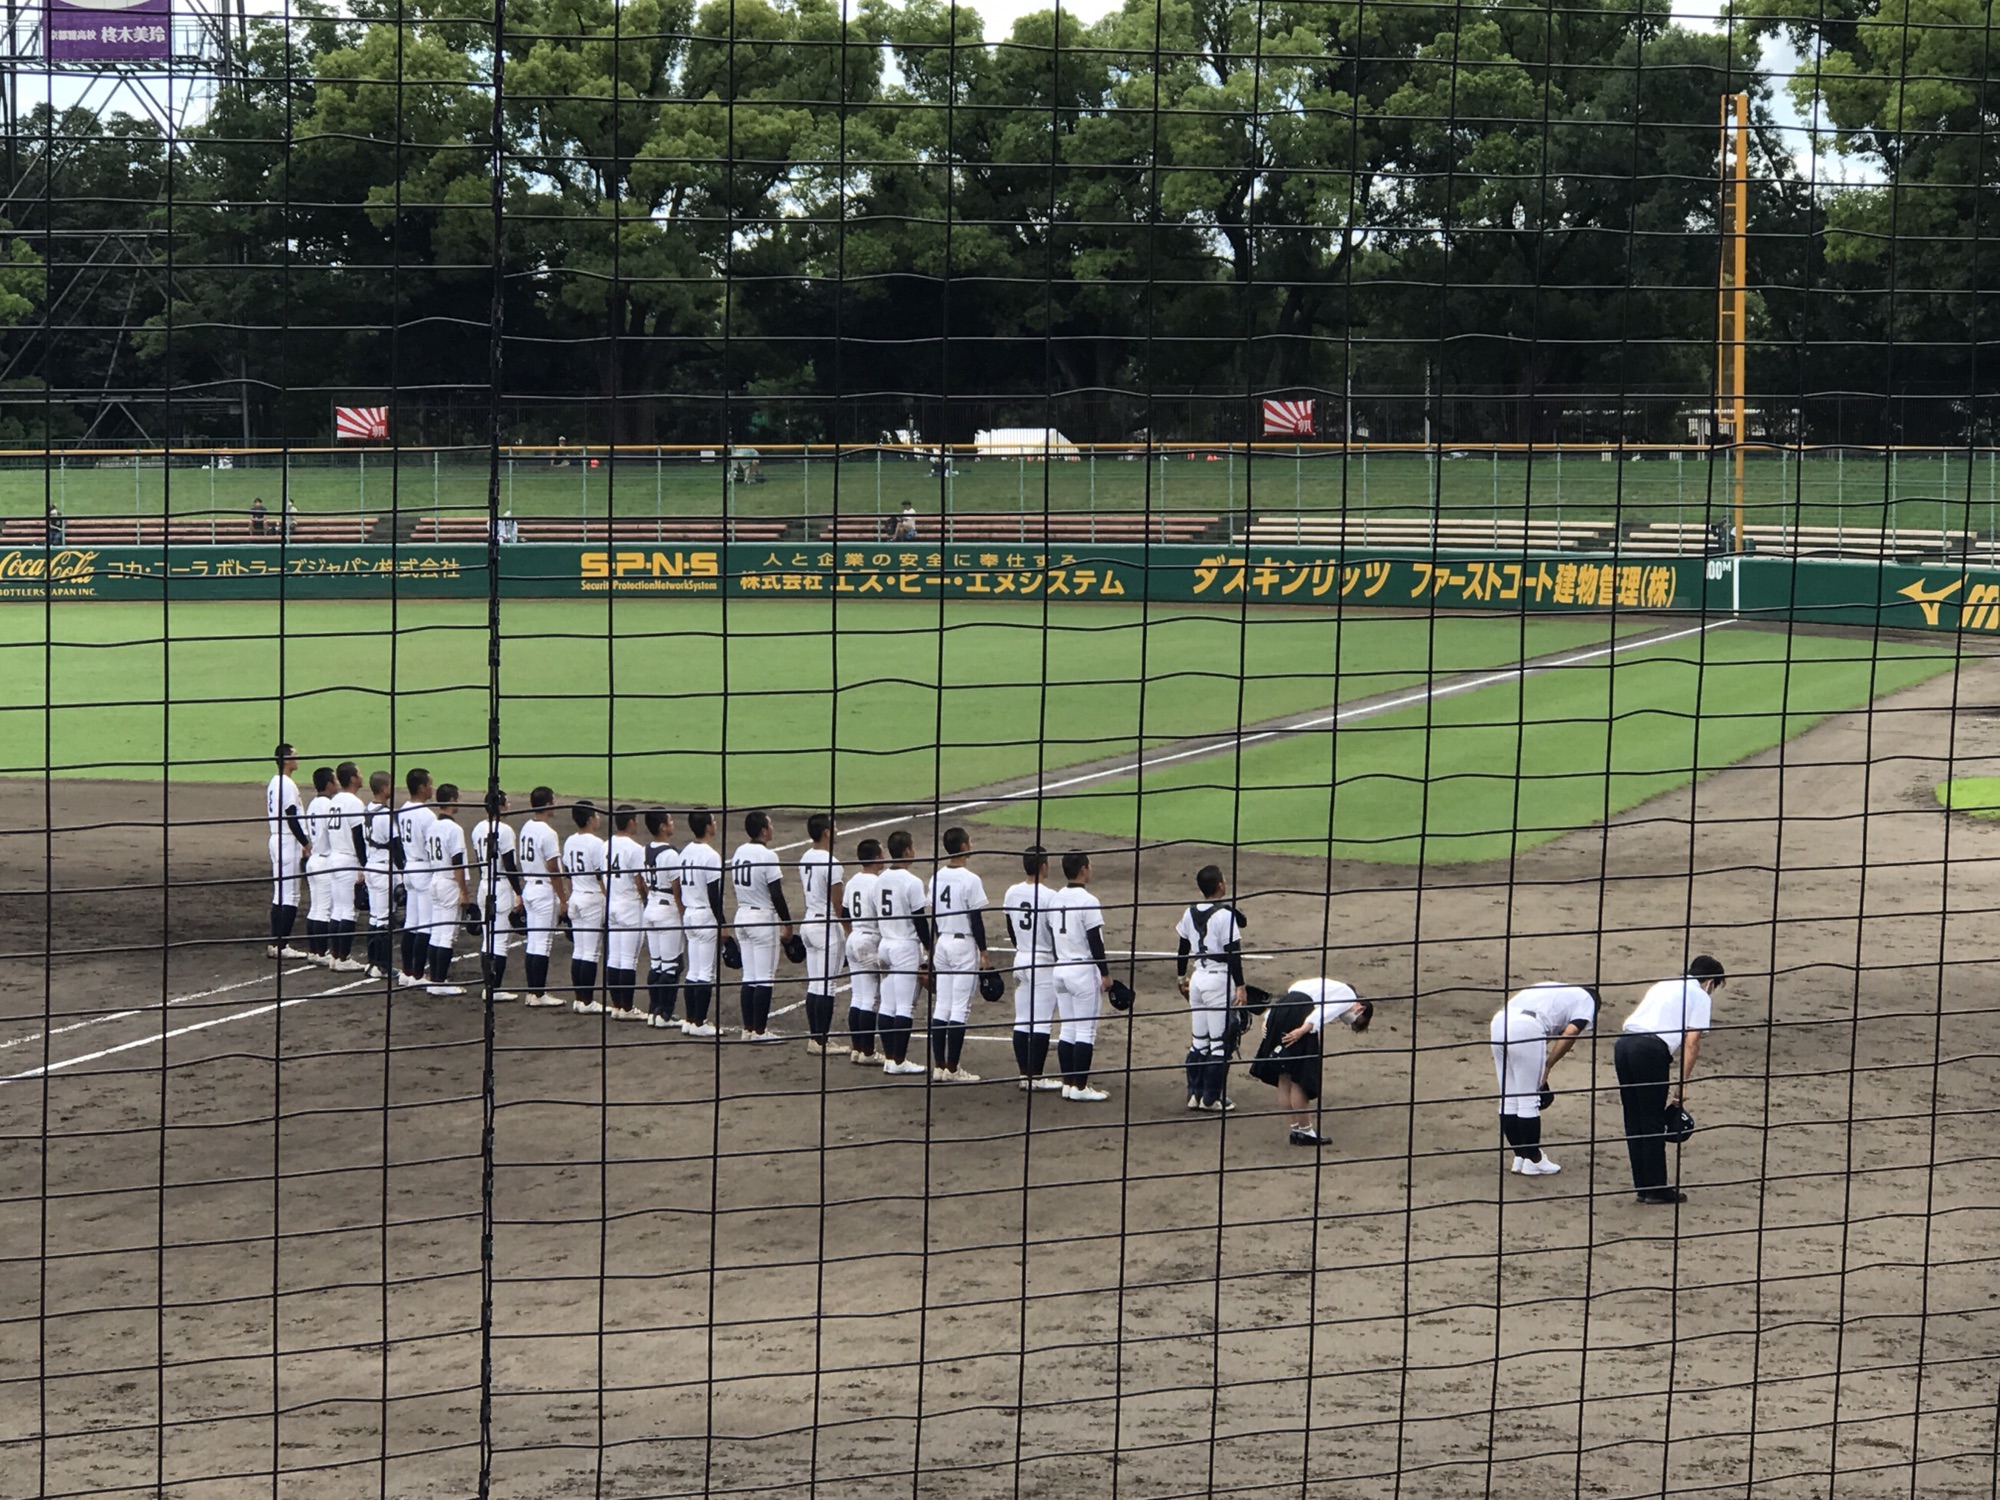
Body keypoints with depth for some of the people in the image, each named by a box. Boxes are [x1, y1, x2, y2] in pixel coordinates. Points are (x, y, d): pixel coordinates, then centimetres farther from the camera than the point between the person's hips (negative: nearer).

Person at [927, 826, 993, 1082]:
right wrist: (983, 951, -6)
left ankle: (939, 1066, 10)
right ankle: (952, 1069, -3)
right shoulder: (970, 880, -14)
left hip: (942, 943, 7)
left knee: (941, 1006, 9)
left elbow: (934, 915, 12)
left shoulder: (937, 878, 6)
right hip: (964, 944, -7)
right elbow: (976, 919, -13)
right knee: (960, 1008, -3)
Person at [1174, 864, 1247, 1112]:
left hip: (1198, 978, 7)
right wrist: (1240, 986, -11)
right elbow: (1232, 954, -16)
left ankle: (1194, 1094, 17)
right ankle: (1212, 1098, 3)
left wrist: (1182, 977, 26)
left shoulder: (1190, 913, 5)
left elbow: (1182, 949, 13)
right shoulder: (1225, 915, -16)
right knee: (1219, 1042, 0)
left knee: (1199, 1040, 14)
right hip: (1220, 981, -7)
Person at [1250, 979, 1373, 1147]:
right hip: (1299, 1014, -9)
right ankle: (1305, 1132, 10)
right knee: (1300, 1078, 2)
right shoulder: (1349, 997, 8)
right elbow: (1325, 1012, -13)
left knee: (1284, 1078, 14)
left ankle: (1296, 1129, 24)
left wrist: (1268, 1019, 13)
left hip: (1278, 1013, 9)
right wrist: (1303, 1030, -22)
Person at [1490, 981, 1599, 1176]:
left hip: (1499, 1022, 7)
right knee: (1529, 1101, 5)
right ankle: (1533, 1161, 15)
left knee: (1508, 1099, 15)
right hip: (1526, 1028, -7)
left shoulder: (1554, 989, 36)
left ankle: (1520, 1157, 27)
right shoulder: (1587, 1001, 18)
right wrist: (1547, 1066, 2)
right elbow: (1571, 1033, -2)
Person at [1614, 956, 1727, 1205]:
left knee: (1634, 1121, 13)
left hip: (1624, 1043, 6)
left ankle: (1643, 1186, 19)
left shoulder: (1664, 986, 29)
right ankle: (1657, 1190, 8)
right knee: (1653, 1124, 2)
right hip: (1651, 1050, -6)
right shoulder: (1699, 996, 9)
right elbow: (1692, 1042, -1)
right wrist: (1683, 1083, 1)